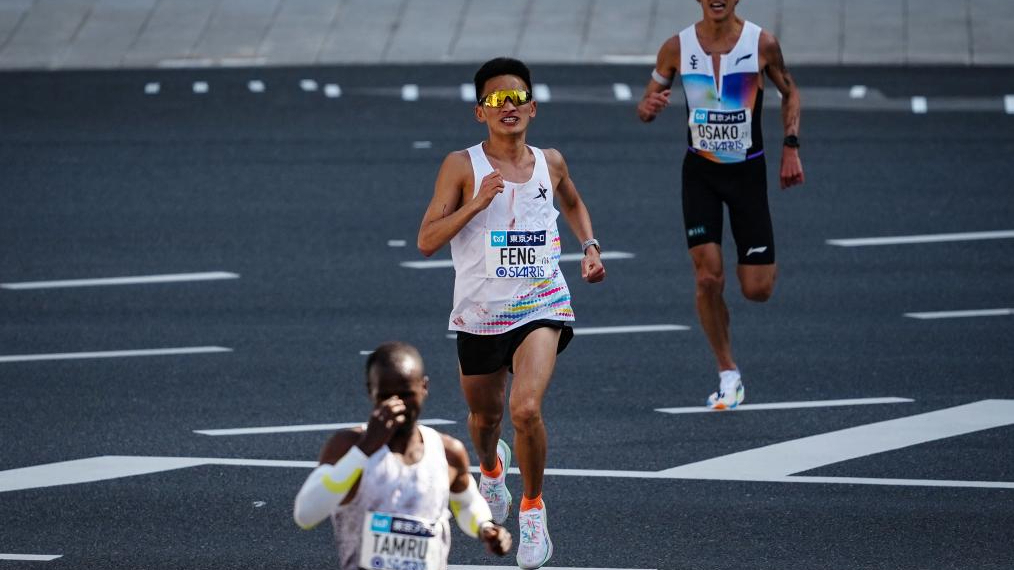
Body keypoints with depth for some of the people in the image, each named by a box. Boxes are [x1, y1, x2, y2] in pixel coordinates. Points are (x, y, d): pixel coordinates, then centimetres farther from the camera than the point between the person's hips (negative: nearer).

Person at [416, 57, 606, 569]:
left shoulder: (550, 163, 3)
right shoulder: (462, 167, -7)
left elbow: (573, 204, 27)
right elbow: (426, 241, -12)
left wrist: (589, 247, 11)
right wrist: (476, 203, -22)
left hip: (541, 309, 0)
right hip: (479, 315, 0)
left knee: (526, 409, -23)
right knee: (485, 416, 19)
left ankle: (532, 508, 0)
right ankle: (490, 468, 56)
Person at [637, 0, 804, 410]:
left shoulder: (762, 44, -9)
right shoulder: (677, 48, -7)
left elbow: (789, 92, 8)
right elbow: (646, 106, 4)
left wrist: (791, 147, -1)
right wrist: (649, 108, -21)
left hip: (748, 171, 0)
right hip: (700, 172, 0)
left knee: (757, 290, -3)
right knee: (708, 279, -12)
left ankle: (759, 264, 36)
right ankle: (728, 375, 3)